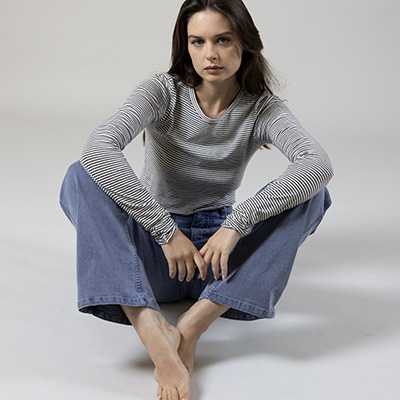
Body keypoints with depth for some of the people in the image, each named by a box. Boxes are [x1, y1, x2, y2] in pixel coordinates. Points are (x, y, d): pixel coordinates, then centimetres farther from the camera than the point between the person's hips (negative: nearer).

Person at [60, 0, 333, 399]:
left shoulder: (262, 109, -6)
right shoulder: (163, 92, -10)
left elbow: (319, 164, -26)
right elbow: (98, 149, -29)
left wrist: (236, 223, -36)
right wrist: (167, 232, -32)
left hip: (218, 252, 1)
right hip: (154, 249, -1)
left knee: (311, 191, -22)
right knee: (81, 176, -26)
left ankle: (189, 328, -32)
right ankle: (154, 335, -44)